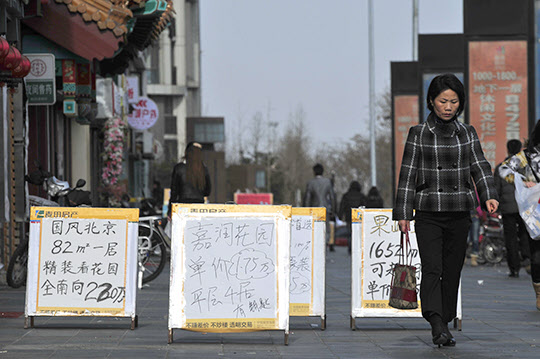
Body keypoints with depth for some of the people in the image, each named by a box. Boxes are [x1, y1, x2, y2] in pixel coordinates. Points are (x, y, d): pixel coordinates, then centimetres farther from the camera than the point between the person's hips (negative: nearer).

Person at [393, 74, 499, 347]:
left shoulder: (467, 133, 9)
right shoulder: (419, 134, 2)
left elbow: (479, 167, 2)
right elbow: (408, 175, 3)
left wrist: (489, 196, -16)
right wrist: (403, 213, -2)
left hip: (460, 213, 3)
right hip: (429, 214, -3)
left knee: (452, 271, 6)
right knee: (431, 268, -15)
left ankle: (445, 324, 15)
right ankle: (437, 326, -25)